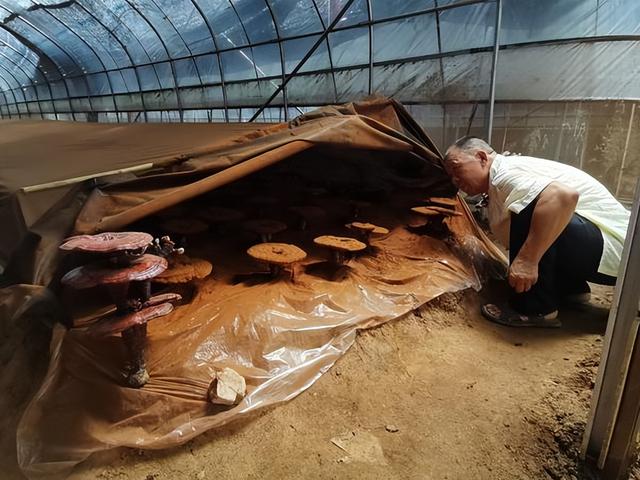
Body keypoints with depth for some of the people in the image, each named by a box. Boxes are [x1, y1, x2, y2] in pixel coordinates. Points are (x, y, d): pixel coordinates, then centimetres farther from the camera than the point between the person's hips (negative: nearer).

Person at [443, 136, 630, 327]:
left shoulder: (506, 173, -18)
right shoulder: (498, 186, 12)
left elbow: (564, 196, -36)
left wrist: (527, 259, -35)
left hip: (609, 246, -10)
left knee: (526, 213, -30)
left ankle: (535, 308, -17)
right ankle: (571, 288, 21)